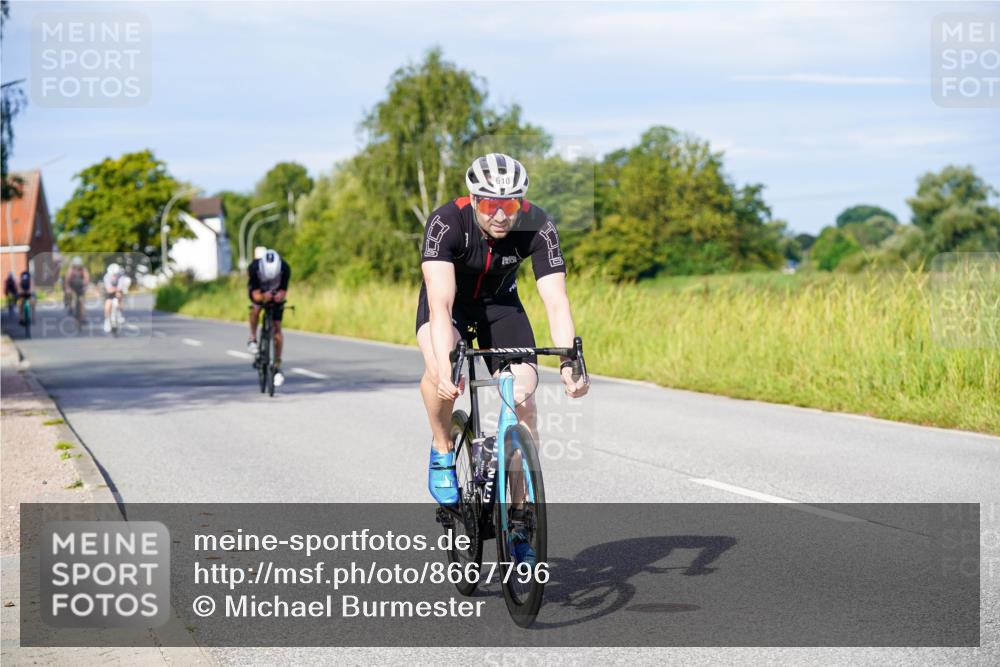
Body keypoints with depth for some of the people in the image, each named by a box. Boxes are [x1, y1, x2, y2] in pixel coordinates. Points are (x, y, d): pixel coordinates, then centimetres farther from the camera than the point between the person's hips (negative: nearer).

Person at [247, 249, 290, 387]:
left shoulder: (285, 268, -34)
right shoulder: (254, 267, -36)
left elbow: (283, 290, -27)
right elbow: (255, 293, -34)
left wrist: (280, 296, -50)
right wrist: (263, 297, -55)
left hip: (276, 294, 1)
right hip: (258, 291, 0)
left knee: (277, 328, -8)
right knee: (256, 307, -35)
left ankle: (278, 367, 0)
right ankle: (252, 339, -13)